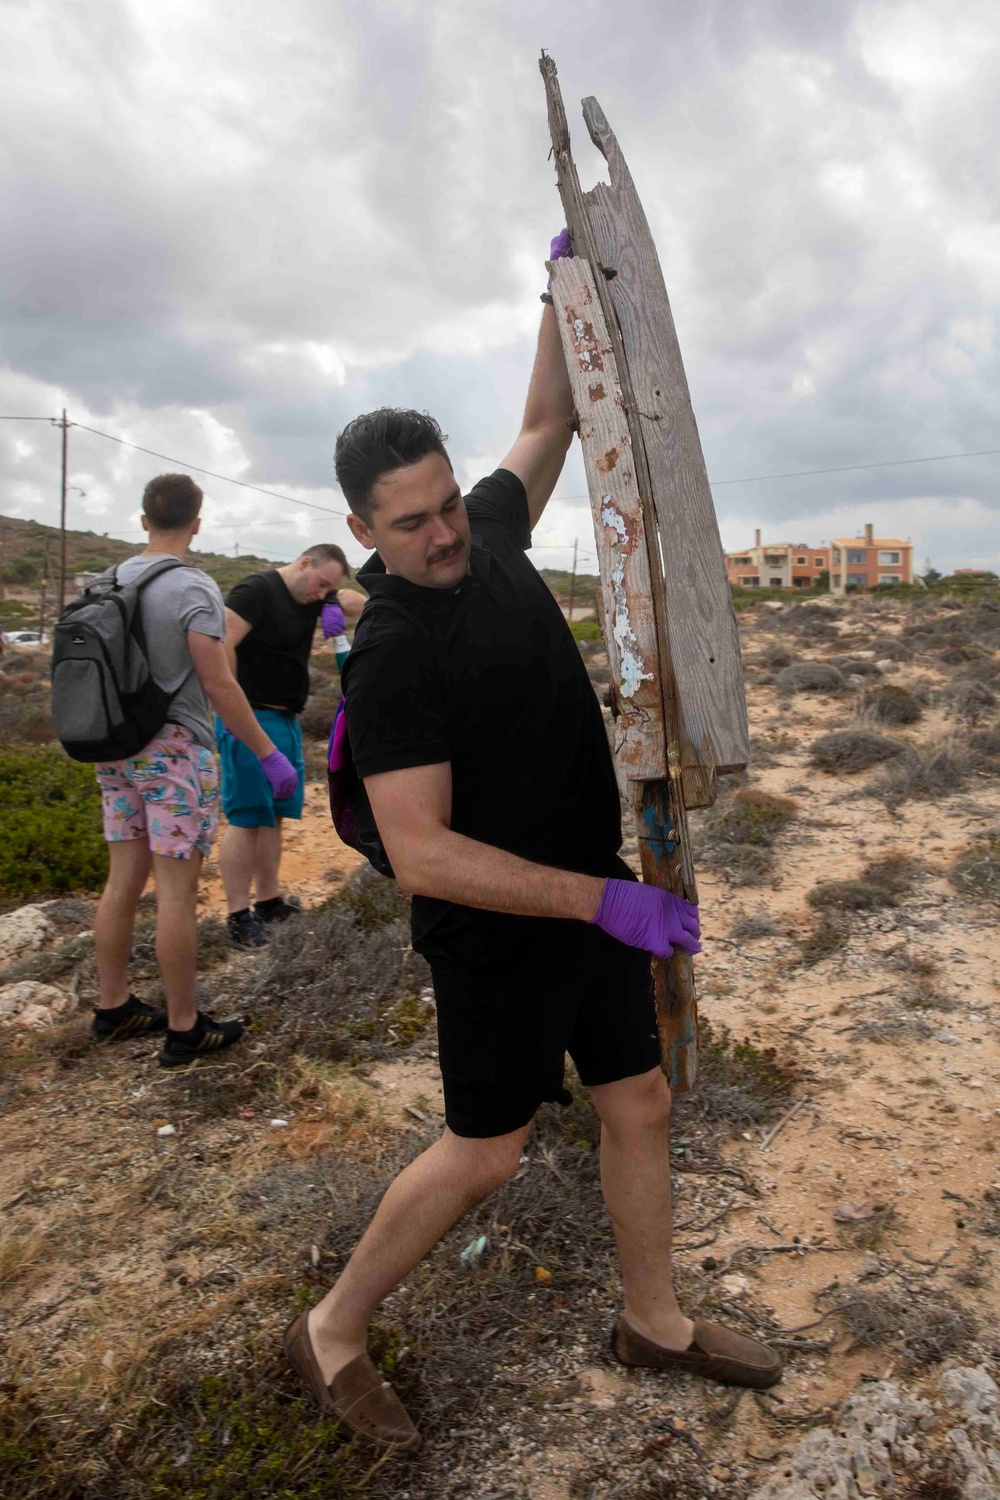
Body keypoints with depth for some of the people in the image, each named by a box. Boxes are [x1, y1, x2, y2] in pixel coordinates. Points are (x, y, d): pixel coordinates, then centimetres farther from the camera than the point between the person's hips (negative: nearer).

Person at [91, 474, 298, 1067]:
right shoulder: (194, 588, -12)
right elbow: (219, 684, -16)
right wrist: (269, 754, -11)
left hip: (119, 750, 7)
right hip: (175, 751, -7)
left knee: (123, 882, 13)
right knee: (177, 891, -1)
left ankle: (113, 1007, 25)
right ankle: (185, 1029, 8)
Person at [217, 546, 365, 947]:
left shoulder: (314, 597, 13)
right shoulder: (257, 590, -12)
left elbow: (356, 601, 20)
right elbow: (222, 645, -20)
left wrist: (337, 607, -3)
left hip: (286, 721, 9)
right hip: (251, 719, -9)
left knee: (273, 816, 12)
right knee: (246, 818, -7)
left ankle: (268, 903, 21)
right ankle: (238, 916, -3)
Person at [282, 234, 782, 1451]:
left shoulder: (486, 539, 0)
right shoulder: (392, 658, -23)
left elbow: (549, 423, 17)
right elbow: (420, 854, -29)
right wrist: (606, 902, -30)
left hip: (595, 897, 8)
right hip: (497, 932, -7)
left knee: (639, 1105, 16)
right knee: (484, 1152, 6)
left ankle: (654, 1322, 39)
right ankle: (333, 1332, 29)